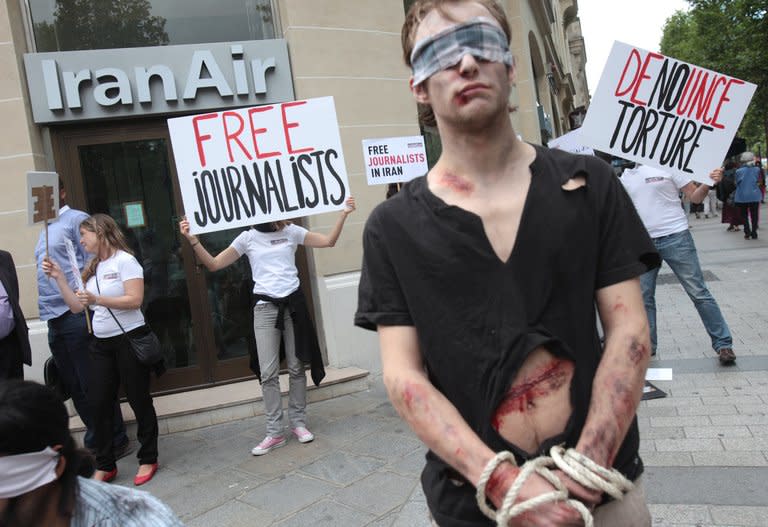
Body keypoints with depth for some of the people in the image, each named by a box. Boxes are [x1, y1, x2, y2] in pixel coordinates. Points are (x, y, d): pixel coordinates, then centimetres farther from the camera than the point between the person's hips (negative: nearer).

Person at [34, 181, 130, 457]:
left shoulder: (77, 220, -3)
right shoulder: (46, 229, 21)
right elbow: (46, 274, 21)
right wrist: (47, 311, 14)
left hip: (76, 315, -8)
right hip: (54, 319, 8)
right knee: (73, 386, 12)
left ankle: (116, 442, 8)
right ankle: (95, 440, 23)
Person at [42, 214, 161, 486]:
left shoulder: (125, 260, -7)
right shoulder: (92, 268, 14)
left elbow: (135, 300, -18)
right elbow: (77, 306, 11)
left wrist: (97, 299, -25)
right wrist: (59, 278, 5)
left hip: (130, 339, -7)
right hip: (102, 343, 7)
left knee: (139, 400, 3)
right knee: (99, 404, 4)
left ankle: (148, 460, 16)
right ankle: (104, 466, 16)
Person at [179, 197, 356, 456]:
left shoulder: (292, 232, 5)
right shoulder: (248, 238, 3)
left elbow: (329, 241, 3)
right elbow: (213, 264, 1)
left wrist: (344, 213, -5)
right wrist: (192, 239, -11)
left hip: (293, 302, 1)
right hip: (265, 306, -1)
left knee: (296, 367, 7)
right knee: (268, 373, -1)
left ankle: (298, 423, 21)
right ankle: (274, 433, 9)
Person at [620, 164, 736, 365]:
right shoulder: (623, 178, 9)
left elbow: (695, 197, -1)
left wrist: (709, 183, -19)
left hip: (675, 237, -4)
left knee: (698, 292, -1)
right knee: (643, 297, 9)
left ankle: (723, 343, 9)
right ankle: (647, 345, 23)